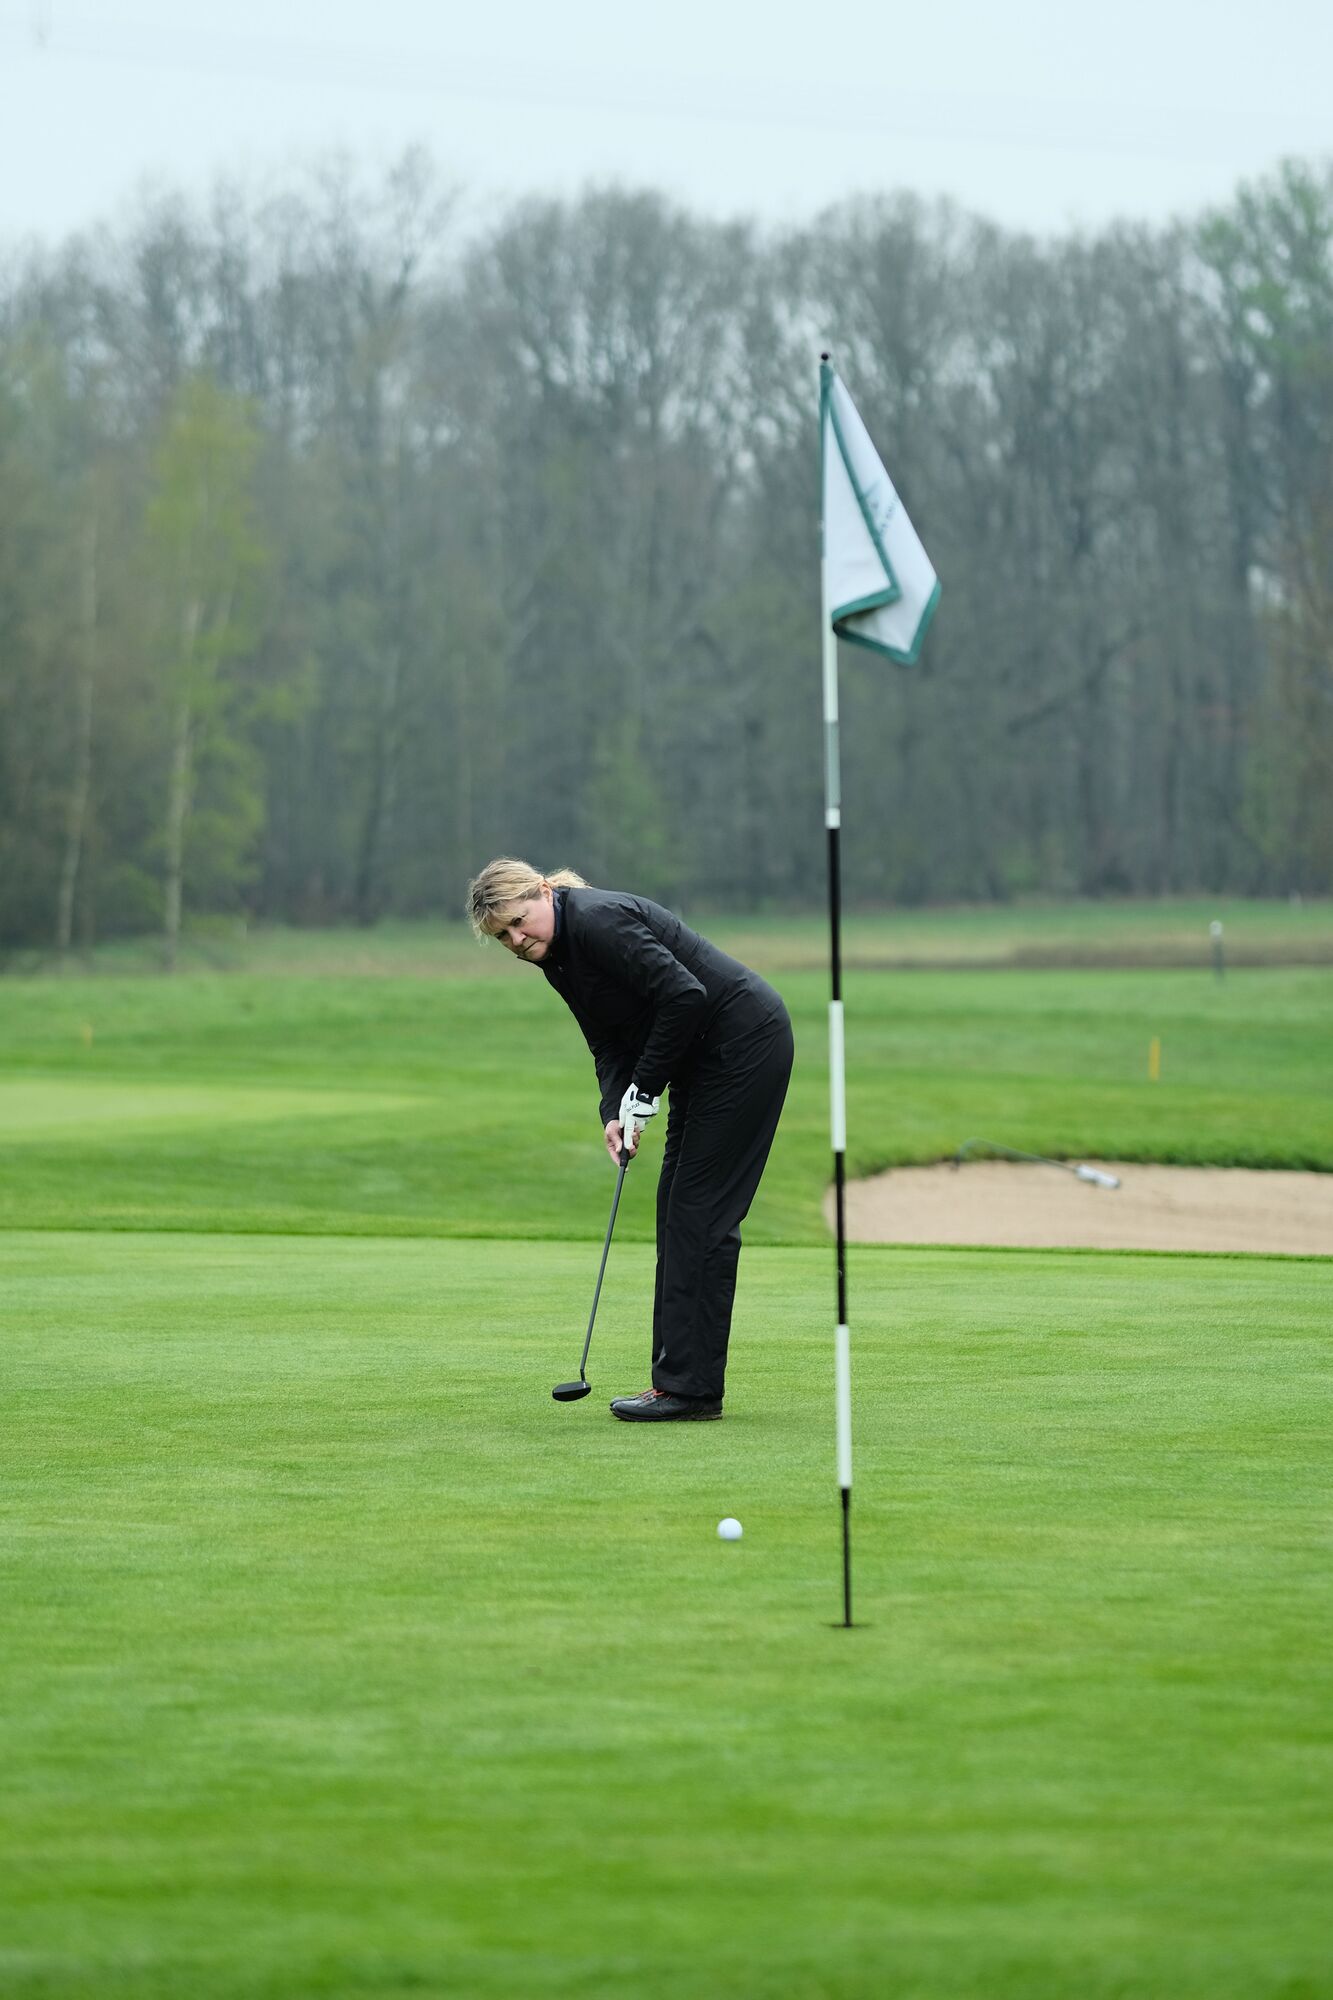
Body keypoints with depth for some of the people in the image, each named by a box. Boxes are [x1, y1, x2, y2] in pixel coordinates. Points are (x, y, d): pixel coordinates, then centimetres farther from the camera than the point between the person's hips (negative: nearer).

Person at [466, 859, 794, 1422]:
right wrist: (614, 1112, -9)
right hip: (703, 1056, 10)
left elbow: (685, 996, -27)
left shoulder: (598, 920, -22)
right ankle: (681, 1379, 12)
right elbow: (611, 1043, 9)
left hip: (745, 1038, -10)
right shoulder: (556, 957, 8)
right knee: (678, 1209, 9)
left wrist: (643, 1091, -18)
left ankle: (690, 1386, -8)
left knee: (701, 1211, -9)